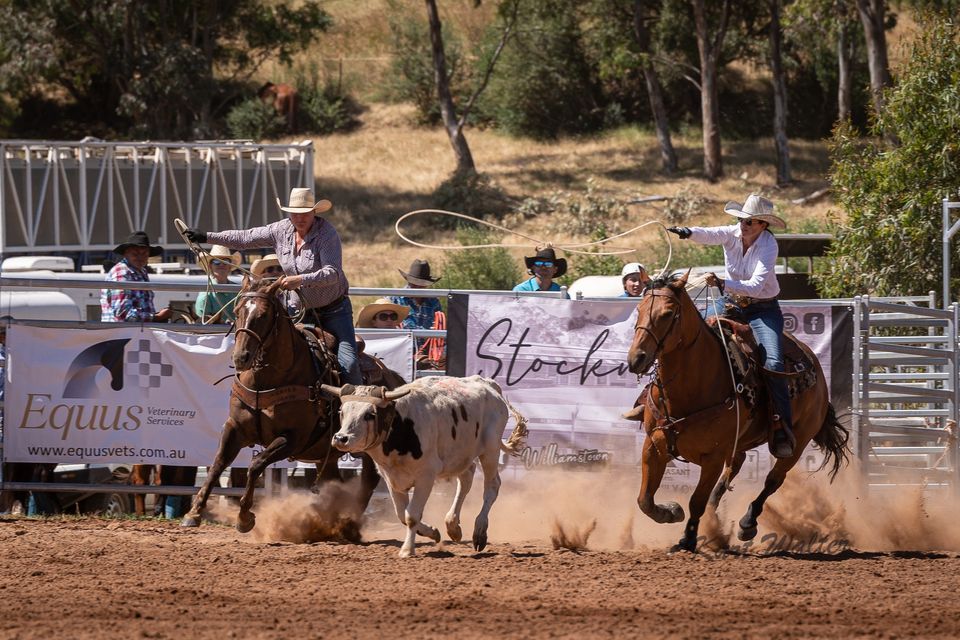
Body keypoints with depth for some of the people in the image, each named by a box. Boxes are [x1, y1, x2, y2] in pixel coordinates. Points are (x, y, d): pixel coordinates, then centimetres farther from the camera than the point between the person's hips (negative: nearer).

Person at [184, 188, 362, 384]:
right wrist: (207, 237, 10)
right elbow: (245, 238, 10)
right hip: (298, 310, 5)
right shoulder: (282, 230, 0)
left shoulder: (327, 234, -17)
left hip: (333, 310, -5)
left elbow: (333, 273, -28)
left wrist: (300, 280, -40)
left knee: (348, 363, -15)